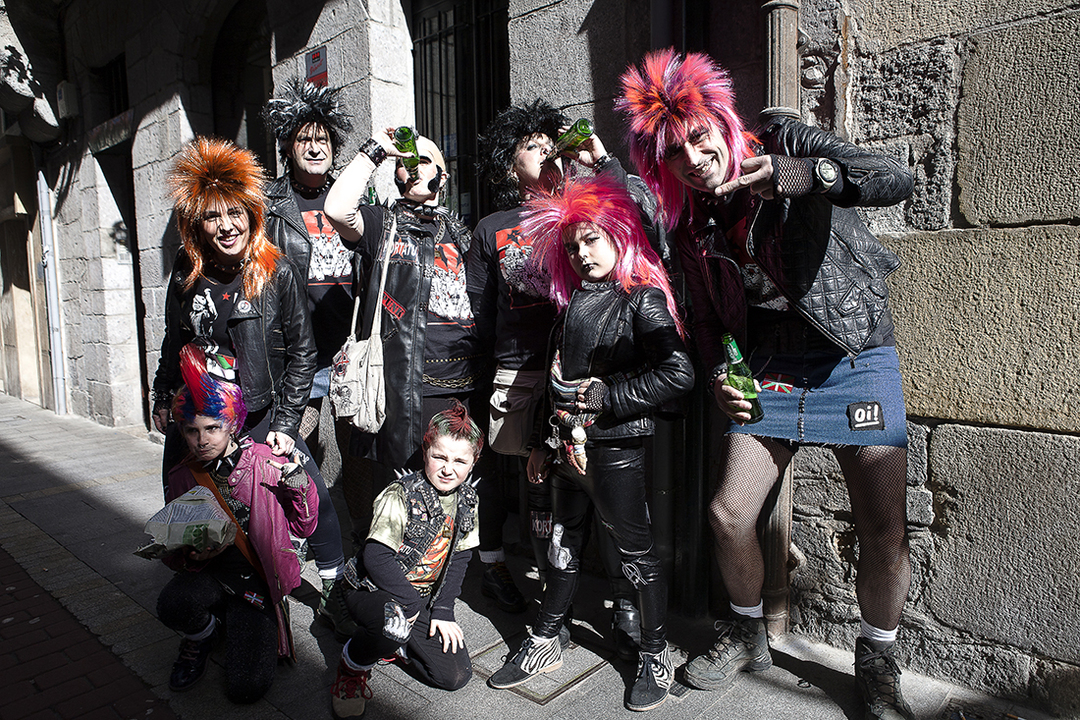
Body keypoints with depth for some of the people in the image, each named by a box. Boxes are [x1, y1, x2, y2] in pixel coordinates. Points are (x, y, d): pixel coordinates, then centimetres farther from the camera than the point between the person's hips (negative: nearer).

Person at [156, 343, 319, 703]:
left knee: (246, 687, -16)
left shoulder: (265, 462, -9)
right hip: (209, 573, 3)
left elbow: (304, 527, -2)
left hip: (258, 578, -2)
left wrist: (299, 486, -20)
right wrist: (192, 557, -15)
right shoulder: (182, 477, 2)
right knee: (172, 604, -34)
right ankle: (201, 634, 5)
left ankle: (242, 624, 17)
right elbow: (171, 548, 9)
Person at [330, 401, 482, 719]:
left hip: (426, 600, 6)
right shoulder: (401, 494, -20)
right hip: (377, 591, -6)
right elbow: (376, 556, -25)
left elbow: (459, 558, 5)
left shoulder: (467, 500, -2)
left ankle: (396, 642, 21)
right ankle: (354, 661, -5)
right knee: (396, 625, -40)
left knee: (455, 676, -4)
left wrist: (442, 610, -4)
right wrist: (410, 603, -22)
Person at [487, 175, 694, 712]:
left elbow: (678, 373, -22)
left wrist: (603, 396, -18)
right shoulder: (573, 300, 13)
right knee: (563, 546, 18)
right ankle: (544, 644, 33)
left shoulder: (642, 299, -9)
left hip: (613, 448, -7)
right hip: (568, 445, 7)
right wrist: (542, 443, 18)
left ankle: (655, 656, 27)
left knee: (635, 552, 7)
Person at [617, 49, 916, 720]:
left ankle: (877, 660, 24)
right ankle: (747, 633, 27)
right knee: (729, 513, -2)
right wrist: (718, 376, -2)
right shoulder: (696, 226, 6)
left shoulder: (787, 144, -4)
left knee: (886, 535, -5)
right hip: (770, 372, 3)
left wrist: (801, 176, -33)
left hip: (857, 362, -3)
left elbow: (898, 179, -17)